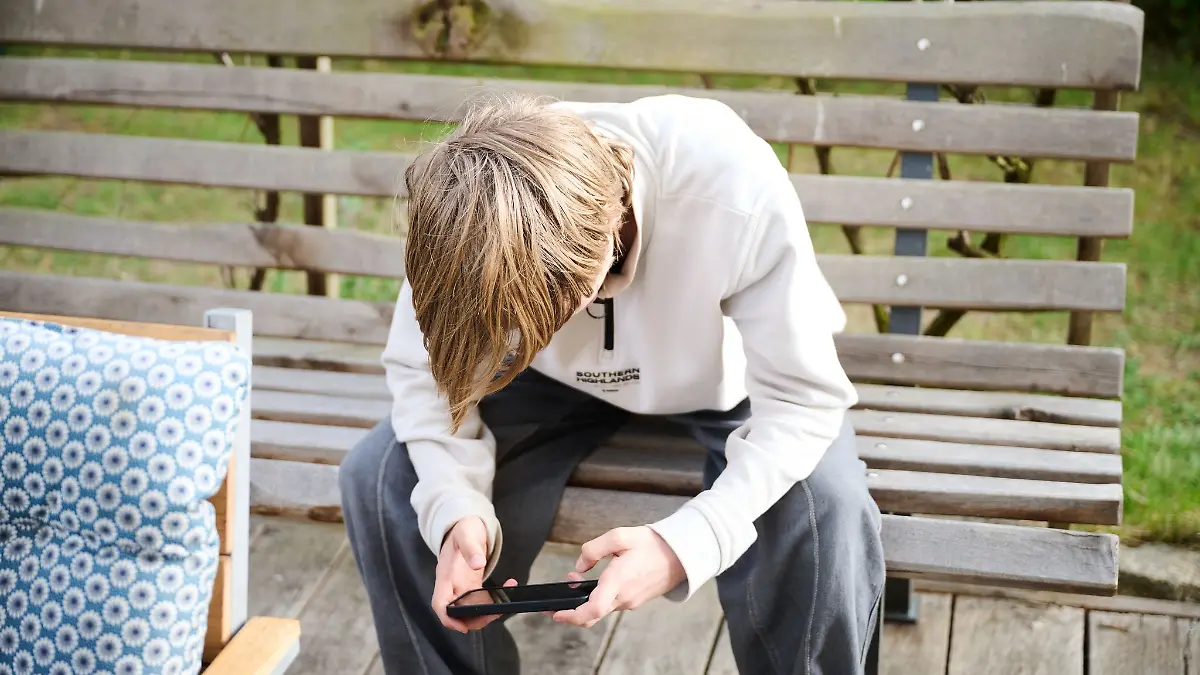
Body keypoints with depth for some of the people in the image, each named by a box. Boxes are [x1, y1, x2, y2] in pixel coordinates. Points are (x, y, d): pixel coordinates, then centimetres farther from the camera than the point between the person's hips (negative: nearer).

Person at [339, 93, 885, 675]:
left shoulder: (739, 193, -39)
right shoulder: (460, 209, -30)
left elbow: (803, 397, -29)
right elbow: (421, 370, -14)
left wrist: (685, 542, -43)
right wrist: (457, 507, -33)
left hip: (723, 380, -2)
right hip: (557, 384, 2)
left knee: (828, 510, -31)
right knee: (378, 478, -18)